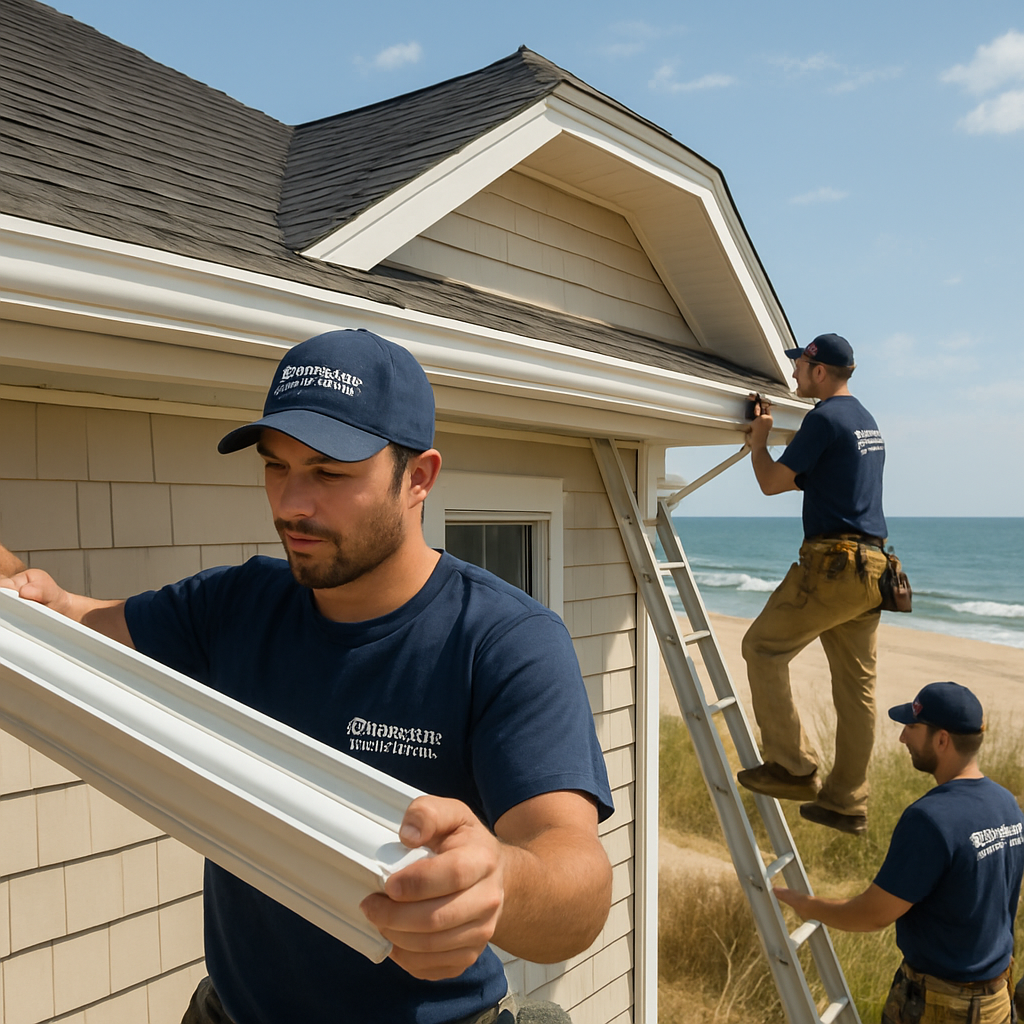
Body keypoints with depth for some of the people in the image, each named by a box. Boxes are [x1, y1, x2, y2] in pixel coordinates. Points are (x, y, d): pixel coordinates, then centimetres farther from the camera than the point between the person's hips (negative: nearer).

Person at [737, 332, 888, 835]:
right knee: (856, 684, 10)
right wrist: (767, 440, 32)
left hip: (833, 564, -9)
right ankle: (846, 802, 17)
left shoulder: (824, 418, -10)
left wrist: (758, 443, 9)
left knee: (763, 647, 0)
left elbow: (772, 483, -9)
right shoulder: (866, 421, 19)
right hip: (871, 566, 9)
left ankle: (793, 767, -1)